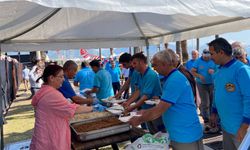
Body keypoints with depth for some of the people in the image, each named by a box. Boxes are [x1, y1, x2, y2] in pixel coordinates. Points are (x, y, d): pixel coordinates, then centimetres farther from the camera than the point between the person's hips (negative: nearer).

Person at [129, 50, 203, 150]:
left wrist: (139, 120, -11)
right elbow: (164, 106, 16)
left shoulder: (174, 80, -22)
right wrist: (146, 112, 12)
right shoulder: (174, 77, 9)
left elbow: (160, 110, -22)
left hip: (186, 136, -9)